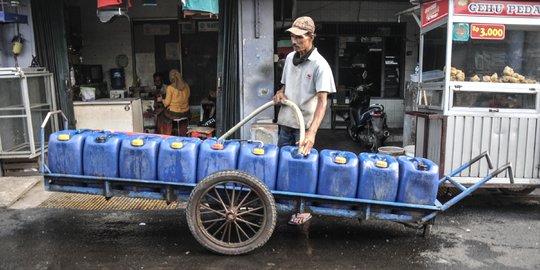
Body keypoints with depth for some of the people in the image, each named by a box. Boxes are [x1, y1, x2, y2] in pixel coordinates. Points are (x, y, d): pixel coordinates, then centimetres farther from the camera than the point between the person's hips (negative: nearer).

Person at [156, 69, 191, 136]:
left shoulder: (170, 88, -16)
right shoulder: (186, 86, -2)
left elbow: (167, 102, -11)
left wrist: (162, 100, 9)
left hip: (173, 114, -4)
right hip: (186, 113, 4)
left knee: (160, 116, 25)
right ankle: (183, 135, 46)